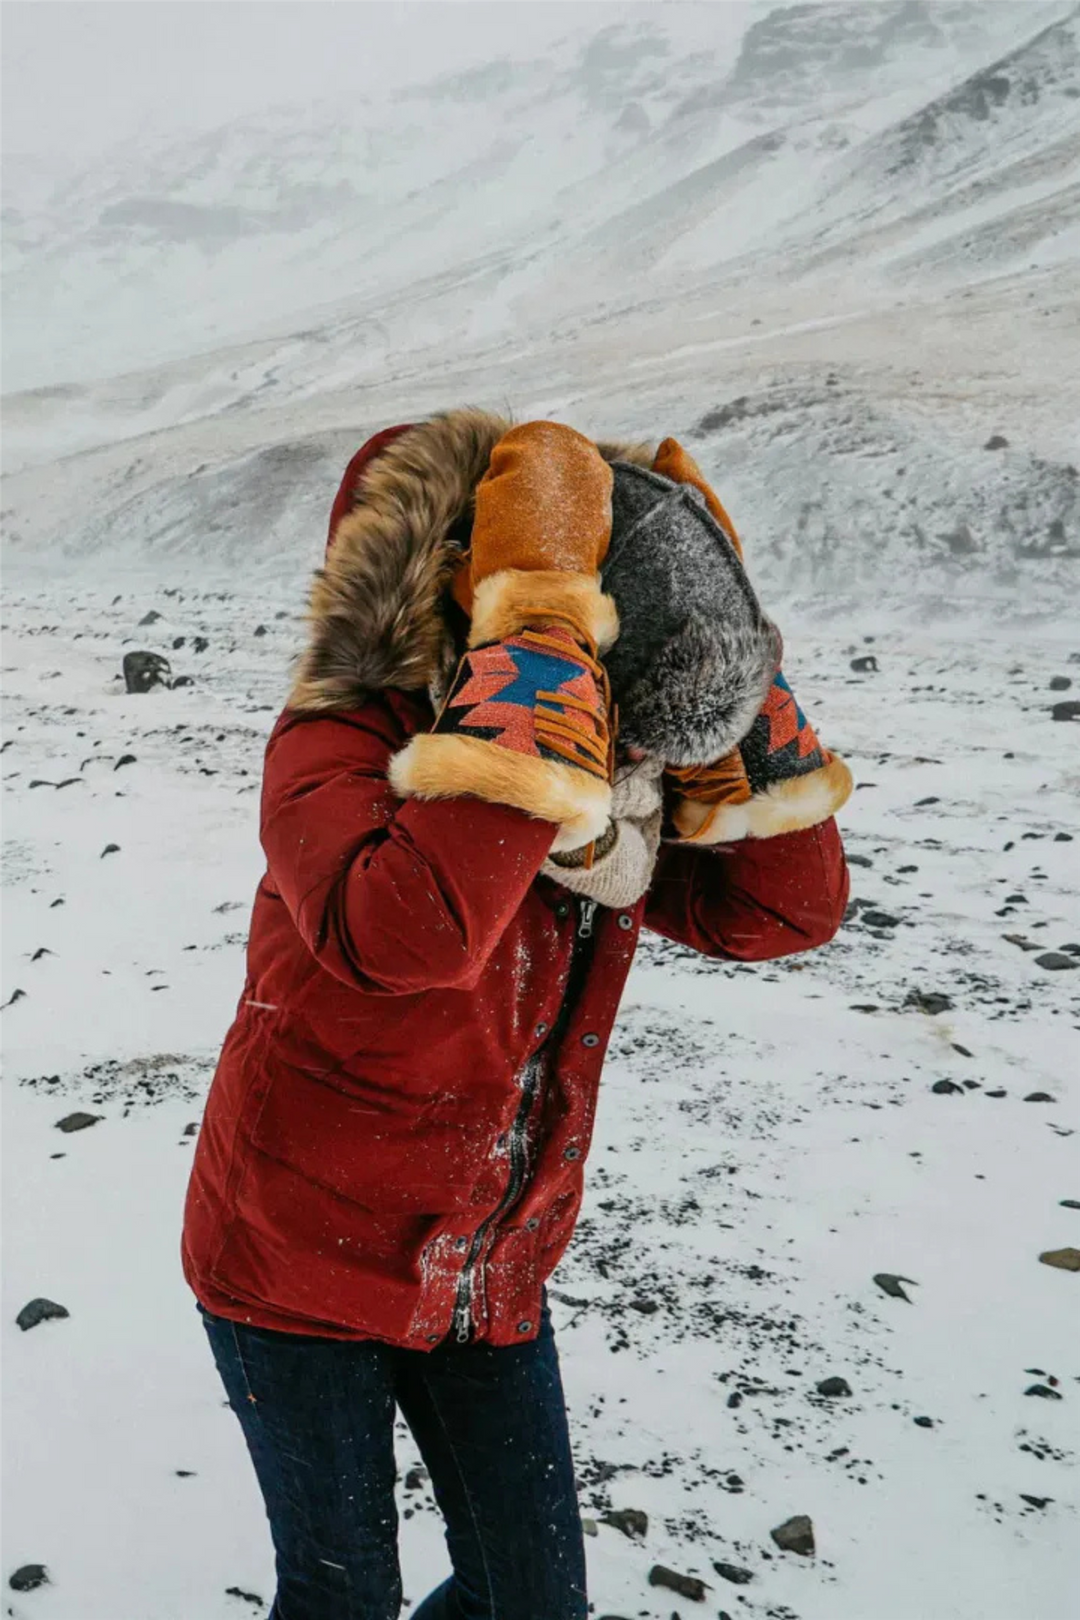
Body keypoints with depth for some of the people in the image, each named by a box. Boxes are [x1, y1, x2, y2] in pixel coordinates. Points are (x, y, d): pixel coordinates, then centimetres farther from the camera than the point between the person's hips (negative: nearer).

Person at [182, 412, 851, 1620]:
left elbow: (785, 909, -9)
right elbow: (407, 930, -45)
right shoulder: (341, 743, -24)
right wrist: (538, 625, -43)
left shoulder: (605, 793, -5)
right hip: (300, 1263, -5)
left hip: (490, 1280, 5)